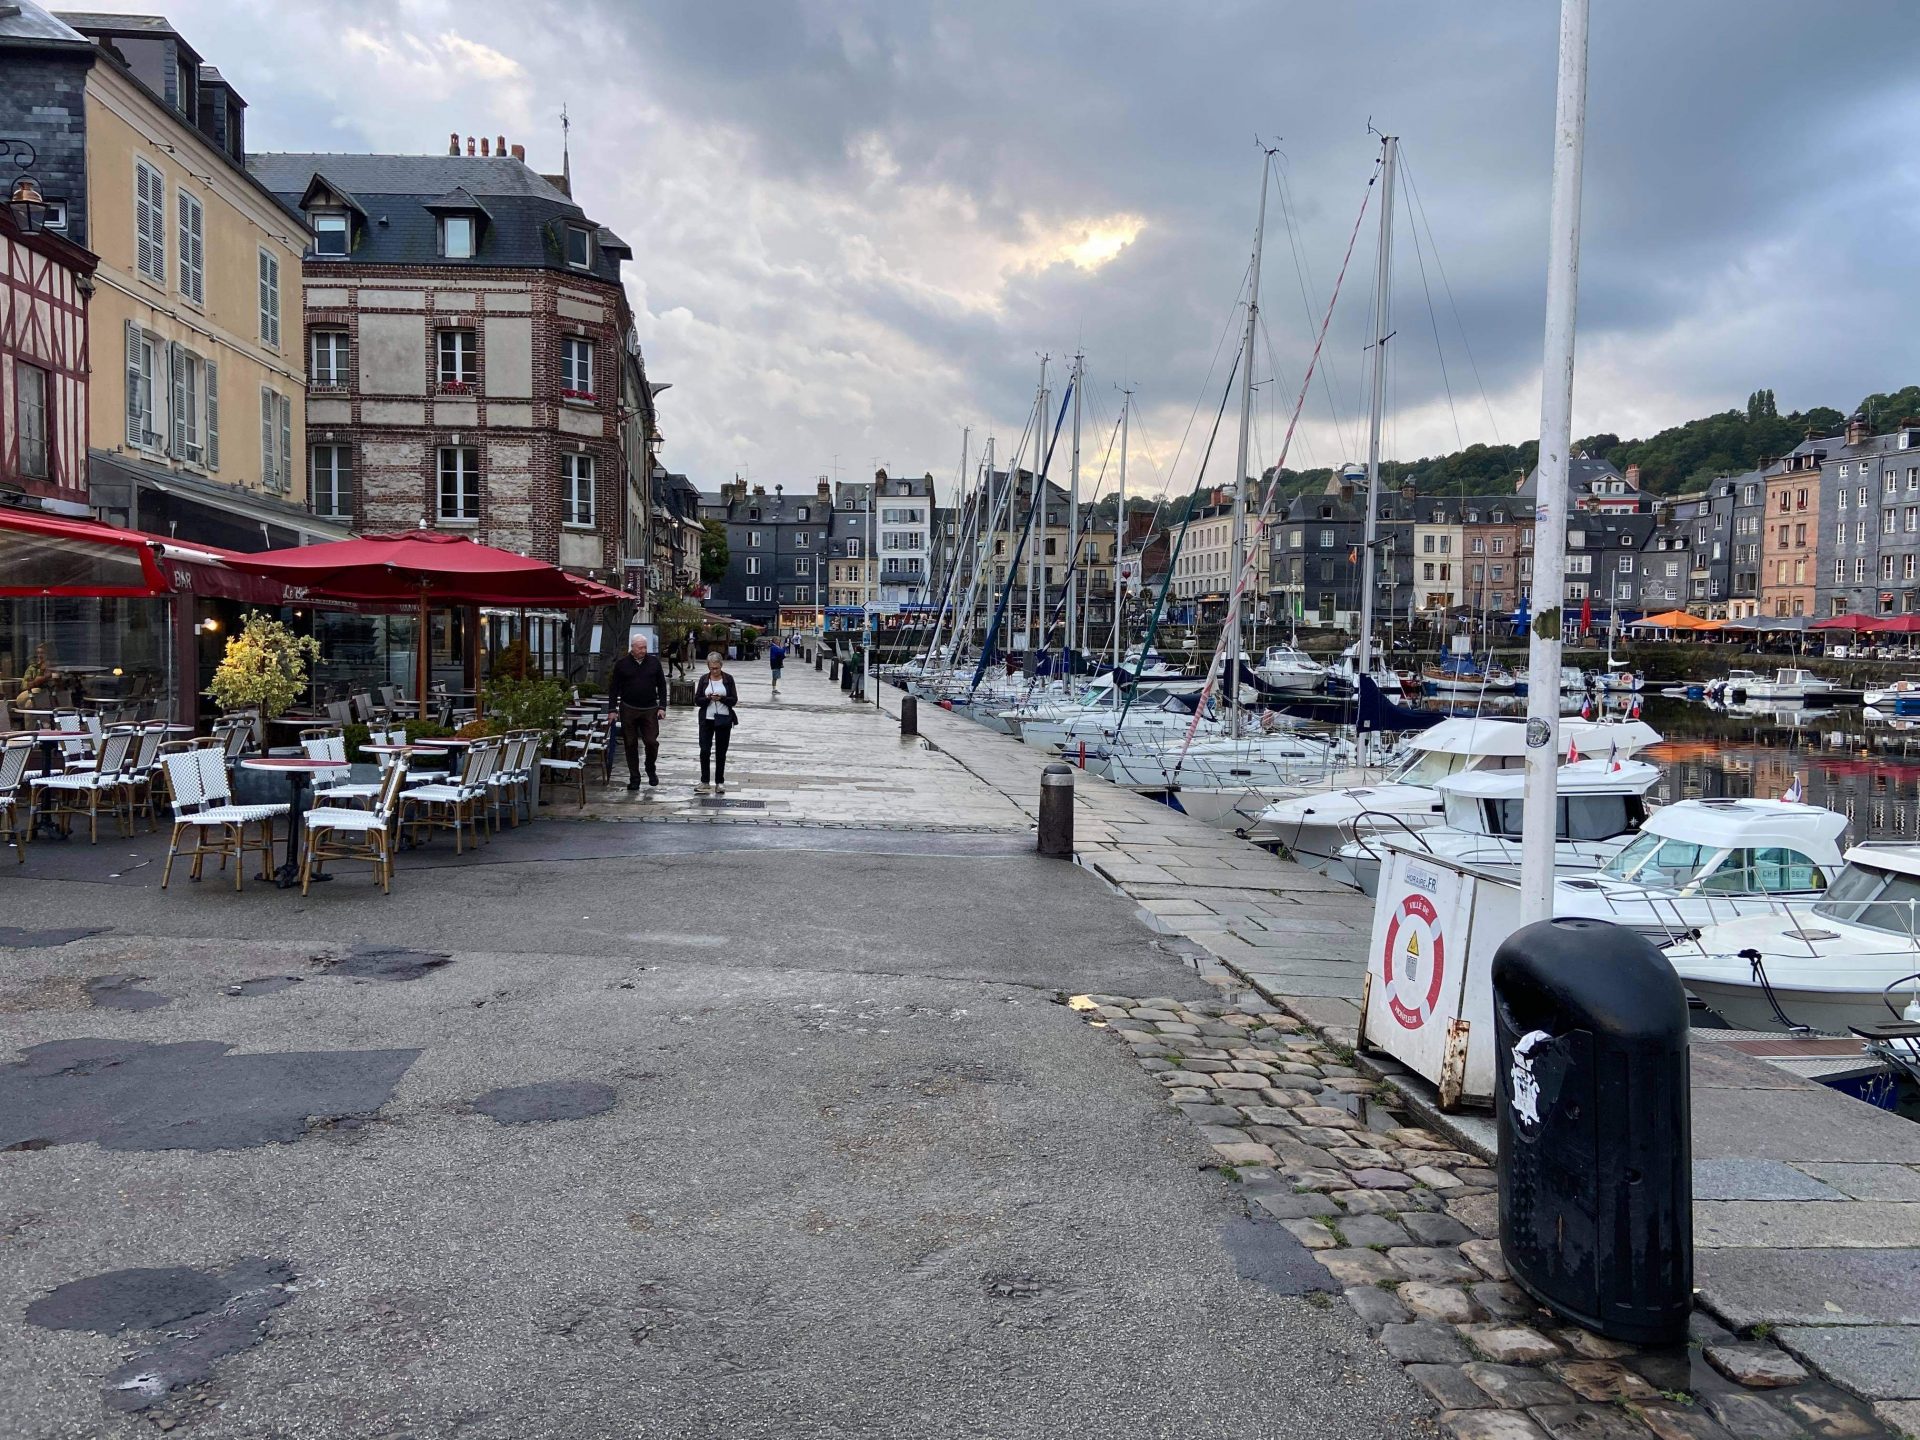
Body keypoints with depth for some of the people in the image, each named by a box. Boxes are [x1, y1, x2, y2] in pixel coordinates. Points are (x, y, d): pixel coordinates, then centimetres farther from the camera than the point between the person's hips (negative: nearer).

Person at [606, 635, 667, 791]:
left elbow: (662, 686, 8)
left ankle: (651, 770, 21)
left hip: (649, 710, 0)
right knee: (631, 744, 4)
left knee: (652, 742, -5)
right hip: (628, 710, 0)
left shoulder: (654, 663, 4)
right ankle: (634, 778, 12)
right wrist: (613, 709, -1)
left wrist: (662, 707, 0)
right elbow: (613, 688, 4)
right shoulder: (621, 664, 0)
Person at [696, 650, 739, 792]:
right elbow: (697, 699, 2)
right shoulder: (704, 679, 3)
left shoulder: (728, 679, -1)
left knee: (721, 752, 6)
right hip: (706, 720, 1)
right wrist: (708, 698, -17)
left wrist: (721, 698, -20)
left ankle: (719, 781, 16)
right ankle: (704, 780, 9)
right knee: (705, 750, -5)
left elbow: (734, 700, -3)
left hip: (724, 720, -1)